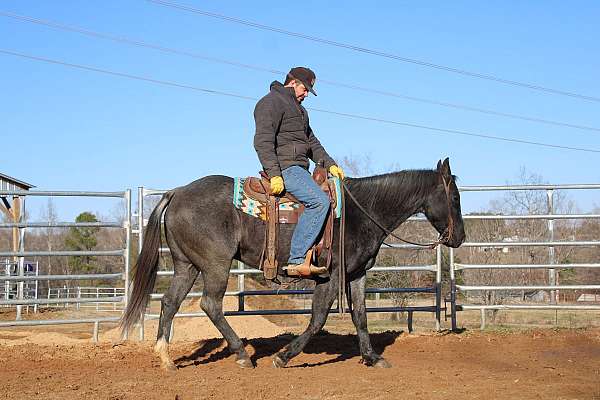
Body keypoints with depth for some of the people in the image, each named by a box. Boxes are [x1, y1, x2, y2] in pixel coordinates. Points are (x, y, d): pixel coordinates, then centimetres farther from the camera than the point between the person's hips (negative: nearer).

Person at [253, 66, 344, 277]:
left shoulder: (299, 109, 27)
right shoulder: (271, 103, -6)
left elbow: (312, 142, 30)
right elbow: (263, 142, -17)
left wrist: (330, 165, 15)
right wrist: (274, 174, -26)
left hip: (297, 168, 11)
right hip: (284, 166, -11)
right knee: (319, 200, -26)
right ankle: (296, 260, -28)